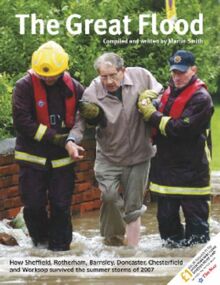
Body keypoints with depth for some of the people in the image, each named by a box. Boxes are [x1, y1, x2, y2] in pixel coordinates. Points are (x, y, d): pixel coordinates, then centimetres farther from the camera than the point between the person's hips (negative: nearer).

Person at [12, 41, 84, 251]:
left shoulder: (73, 87, 0)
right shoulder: (25, 86, -10)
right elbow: (21, 121, -17)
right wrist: (52, 136, -19)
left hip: (62, 158, 2)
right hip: (32, 157, -2)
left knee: (61, 205, 1)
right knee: (34, 205, 1)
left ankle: (60, 247, 15)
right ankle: (41, 240, 26)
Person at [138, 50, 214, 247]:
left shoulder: (201, 98, -14)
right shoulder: (168, 93, 10)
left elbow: (181, 129, -23)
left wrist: (151, 115, -17)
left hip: (191, 170, -8)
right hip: (166, 167, 8)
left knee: (195, 219, 2)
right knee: (166, 217, 15)